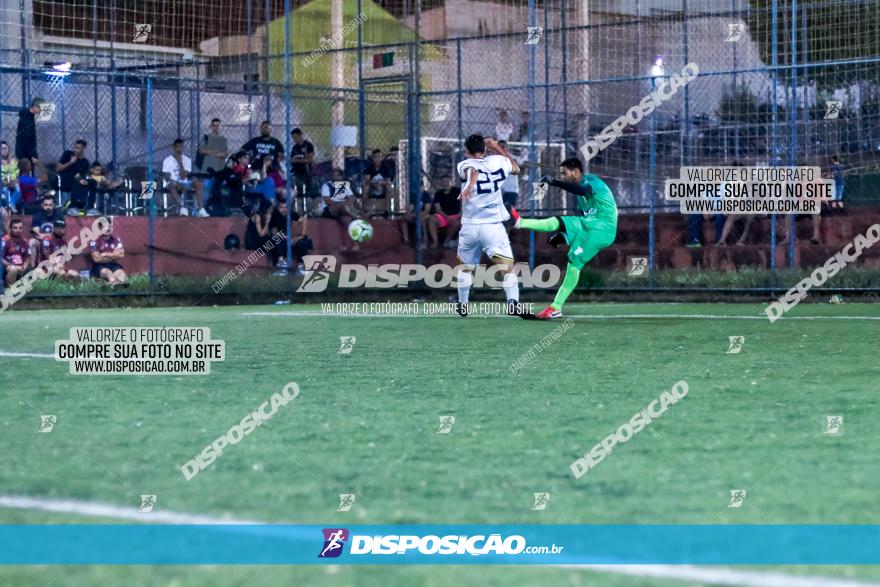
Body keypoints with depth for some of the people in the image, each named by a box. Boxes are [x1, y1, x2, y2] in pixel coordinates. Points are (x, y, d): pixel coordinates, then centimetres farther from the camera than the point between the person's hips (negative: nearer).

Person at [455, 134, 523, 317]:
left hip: (469, 227, 1)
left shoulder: (464, 165, 2)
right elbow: (516, 168, 28)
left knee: (465, 267, 22)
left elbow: (472, 170, -24)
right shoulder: (496, 162, 6)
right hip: (493, 226, -1)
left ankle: (462, 305, 32)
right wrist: (498, 147, 32)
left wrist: (469, 185, -44)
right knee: (508, 266, -9)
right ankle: (513, 301, -31)